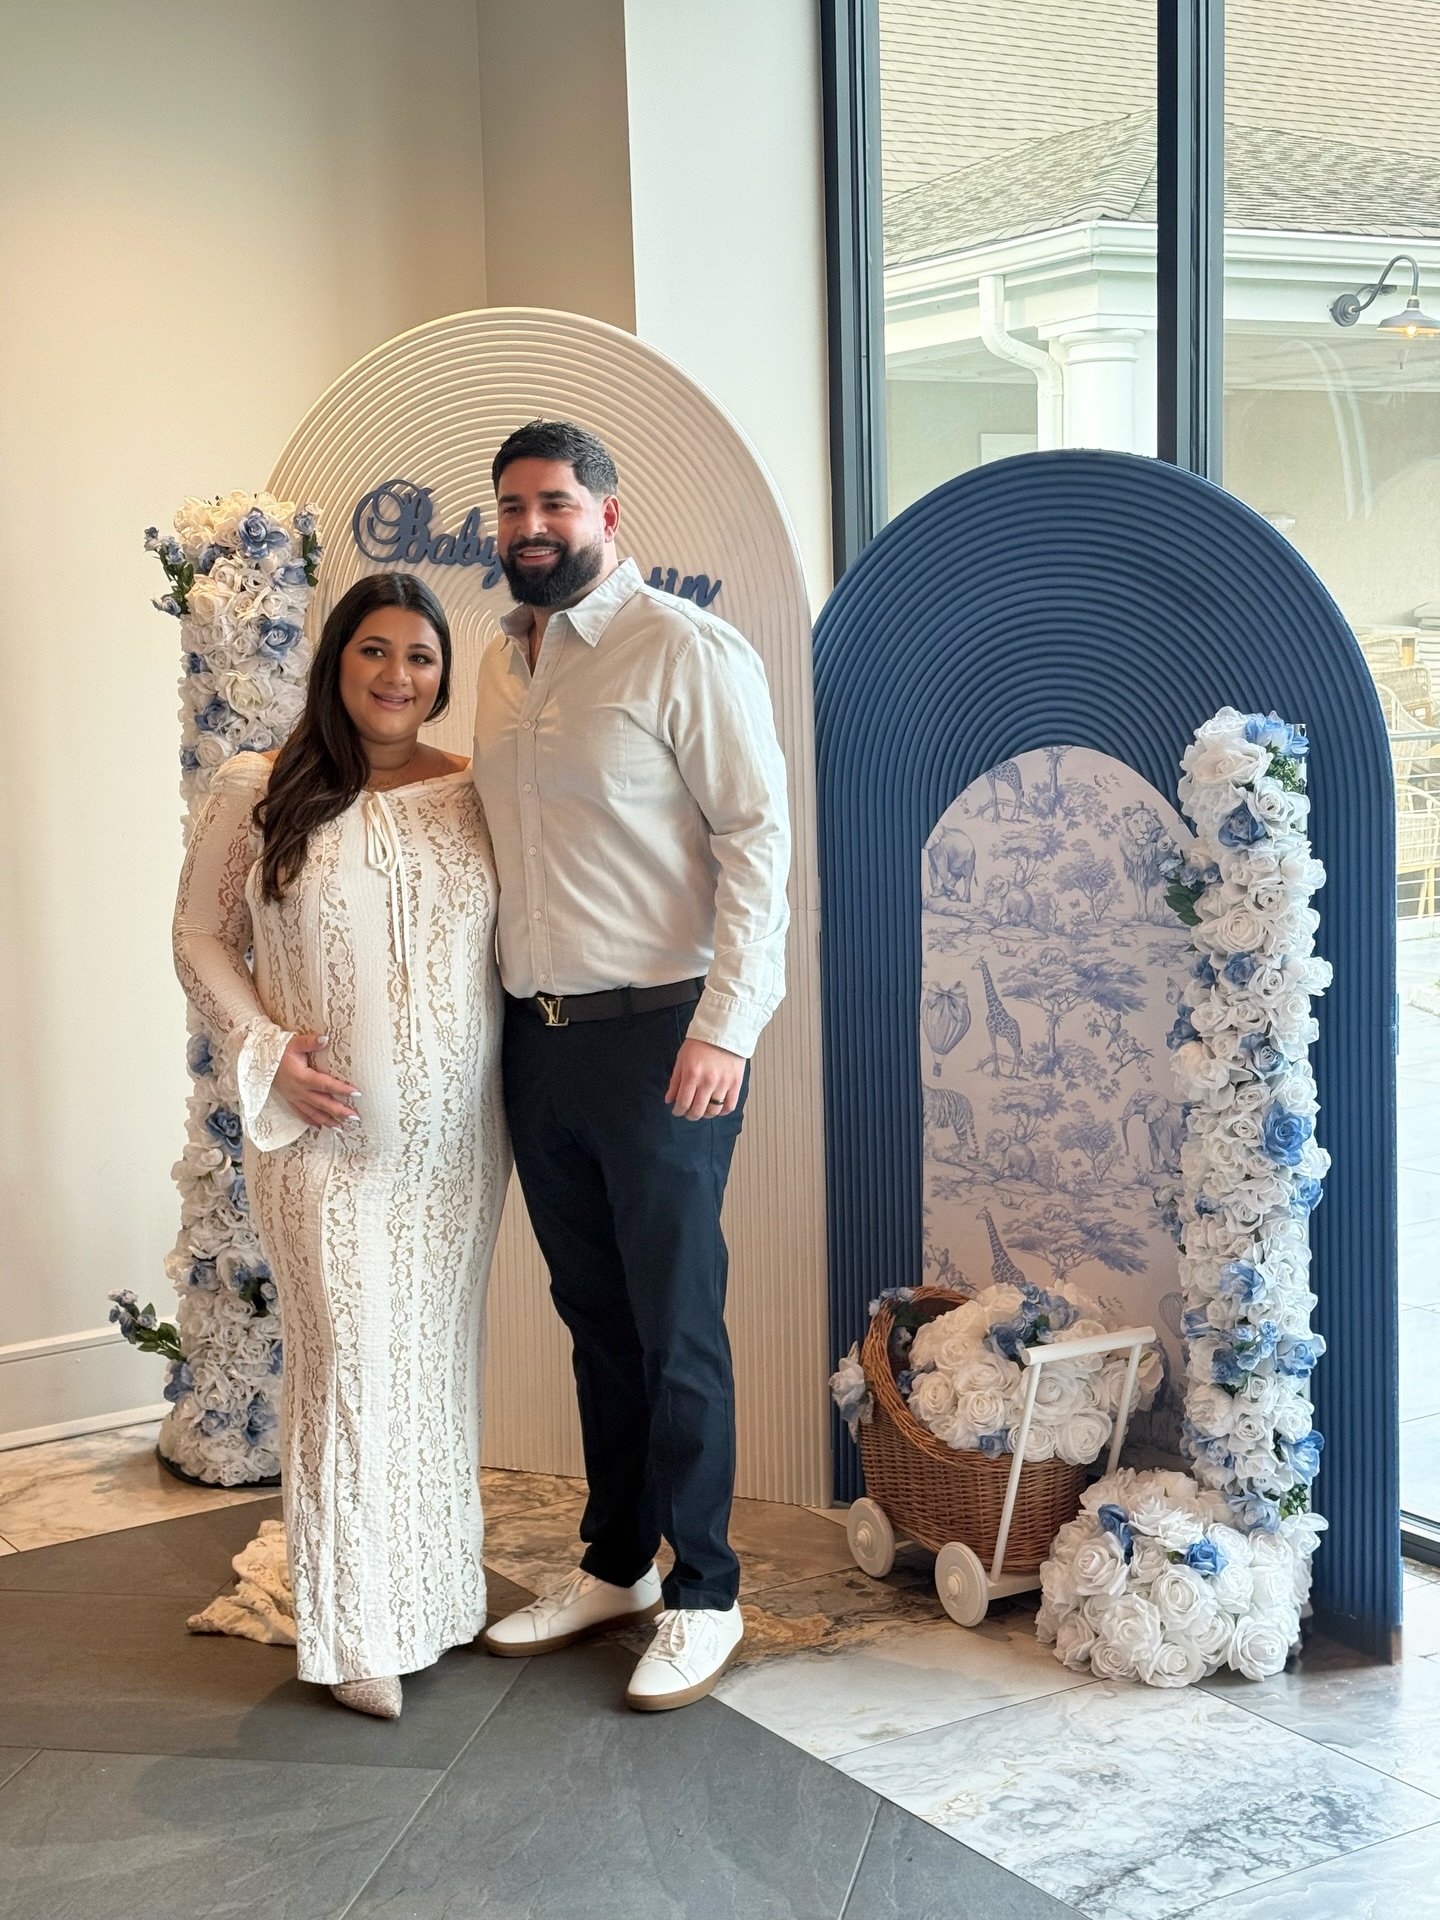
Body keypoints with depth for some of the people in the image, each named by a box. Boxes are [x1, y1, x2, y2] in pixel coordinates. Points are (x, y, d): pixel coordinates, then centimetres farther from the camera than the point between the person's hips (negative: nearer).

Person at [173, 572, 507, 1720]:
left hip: (456, 1135, 3)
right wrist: (268, 1052, -9)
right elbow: (202, 938, 3)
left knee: (441, 1355, 11)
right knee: (351, 1358, -3)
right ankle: (357, 1632, 7)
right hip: (326, 1132, -3)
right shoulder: (260, 793, -2)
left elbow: (518, 940, 10)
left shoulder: (475, 795, 4)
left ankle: (438, 1596, 25)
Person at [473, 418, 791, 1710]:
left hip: (660, 1037, -7)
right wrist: (489, 1007, 14)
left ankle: (704, 1596, 15)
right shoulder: (502, 663, 13)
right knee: (594, 1316, 16)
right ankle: (616, 1565, 30)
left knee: (677, 1329, 1)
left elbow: (758, 837, -13)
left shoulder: (686, 652, -9)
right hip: (538, 1036, 7)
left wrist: (725, 1026, -19)